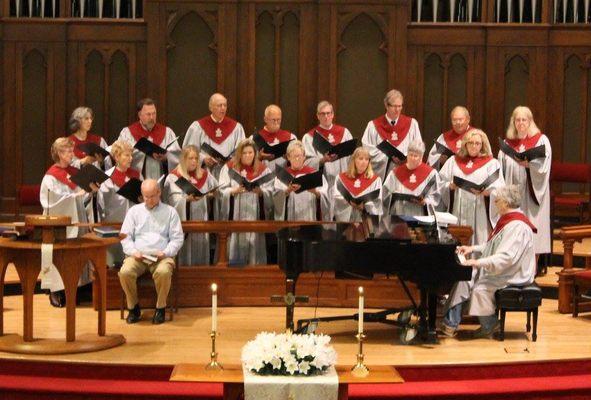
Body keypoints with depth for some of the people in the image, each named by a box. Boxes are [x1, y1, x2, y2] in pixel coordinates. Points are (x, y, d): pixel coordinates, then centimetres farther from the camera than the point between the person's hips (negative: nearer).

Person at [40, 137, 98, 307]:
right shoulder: (51, 176, -7)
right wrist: (73, 196, -21)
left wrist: (91, 191, -9)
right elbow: (52, 199, -17)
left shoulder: (75, 172, 11)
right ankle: (55, 291, 1)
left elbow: (82, 196, 10)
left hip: (76, 219, 6)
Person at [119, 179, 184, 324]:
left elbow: (177, 238, 7)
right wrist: (133, 252, -8)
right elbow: (125, 236, 11)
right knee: (125, 272, -31)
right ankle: (133, 307, -8)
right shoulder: (134, 211, 17)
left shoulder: (170, 212, 13)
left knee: (163, 272, -37)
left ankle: (160, 308, -13)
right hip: (137, 256, 2)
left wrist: (165, 252, -10)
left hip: (161, 256, -2)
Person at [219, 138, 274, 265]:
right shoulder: (229, 168, 6)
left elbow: (269, 194, 3)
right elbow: (222, 192, -1)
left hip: (255, 216, 1)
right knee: (236, 247, -6)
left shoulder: (263, 170, 10)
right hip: (235, 217, -1)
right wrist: (234, 191, -19)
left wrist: (260, 191, -17)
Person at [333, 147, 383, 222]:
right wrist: (349, 201, -16)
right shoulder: (341, 178, 12)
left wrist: (364, 205, -18)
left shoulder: (375, 180, 7)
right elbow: (337, 199, 3)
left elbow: (377, 204, 0)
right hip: (345, 219, 1)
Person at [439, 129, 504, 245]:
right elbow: (441, 184, 10)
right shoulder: (453, 161, 16)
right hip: (458, 214, 2)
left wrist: (484, 191, -20)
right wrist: (451, 186, -10)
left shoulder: (492, 164, 7)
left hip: (480, 215, -2)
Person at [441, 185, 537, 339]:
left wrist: (478, 263, -33)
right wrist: (473, 248, 13)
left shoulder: (517, 227, -25)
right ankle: (450, 323, 0)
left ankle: (489, 326, -1)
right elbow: (493, 246, 22)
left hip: (512, 277, -10)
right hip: (498, 270, 10)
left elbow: (506, 258, -32)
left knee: (480, 289, -26)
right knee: (463, 279, 0)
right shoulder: (508, 220, 9)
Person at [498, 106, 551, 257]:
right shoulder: (508, 143, 12)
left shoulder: (541, 140, 2)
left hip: (532, 192, -3)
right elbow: (501, 169, 13)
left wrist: (528, 164, -26)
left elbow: (544, 166, -9)